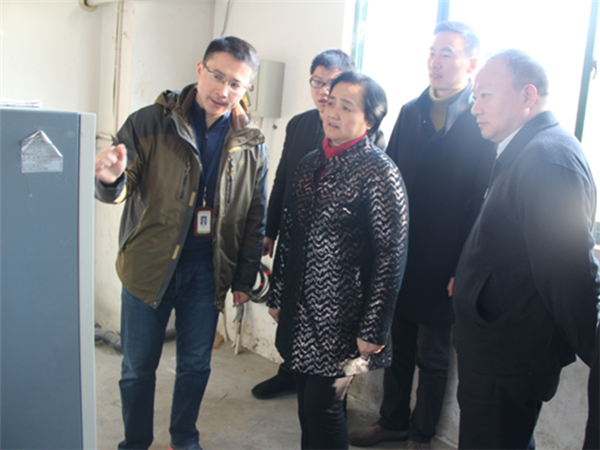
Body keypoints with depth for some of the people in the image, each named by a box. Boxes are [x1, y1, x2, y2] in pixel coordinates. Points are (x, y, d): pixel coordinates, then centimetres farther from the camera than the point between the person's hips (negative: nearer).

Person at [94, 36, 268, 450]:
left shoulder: (251, 144, 0)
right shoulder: (151, 122, -7)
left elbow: (256, 218, 7)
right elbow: (120, 191, -7)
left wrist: (244, 279, 7)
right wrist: (111, 179, -32)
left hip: (207, 272, 2)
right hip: (149, 265, -1)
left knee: (196, 365, 15)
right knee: (138, 367, 11)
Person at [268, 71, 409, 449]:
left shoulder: (380, 172, -13)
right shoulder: (311, 163, 7)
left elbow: (391, 258, -14)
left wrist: (372, 332, -15)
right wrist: (279, 297, 14)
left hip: (340, 319, -6)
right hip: (300, 314, 6)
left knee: (323, 407, 3)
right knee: (307, 402, 18)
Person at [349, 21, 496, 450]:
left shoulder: (482, 122, -11)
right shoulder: (410, 112, 6)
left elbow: (484, 204, -12)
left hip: (442, 269, -5)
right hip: (398, 258, 5)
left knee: (433, 356, 12)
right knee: (398, 345, 18)